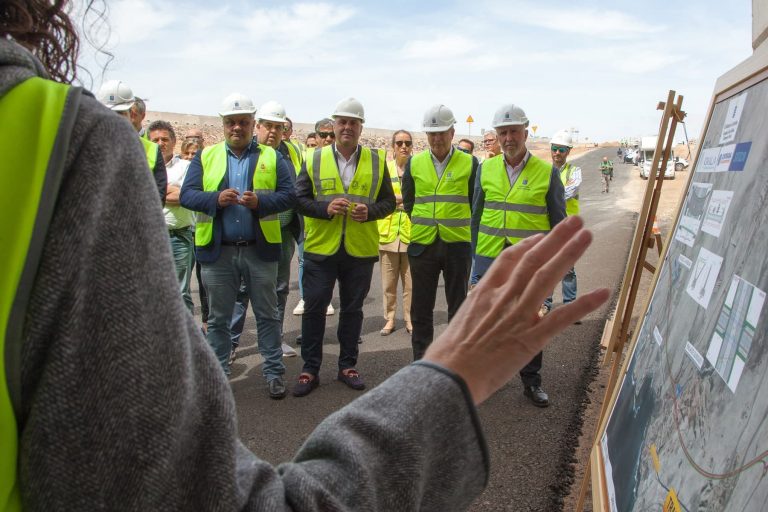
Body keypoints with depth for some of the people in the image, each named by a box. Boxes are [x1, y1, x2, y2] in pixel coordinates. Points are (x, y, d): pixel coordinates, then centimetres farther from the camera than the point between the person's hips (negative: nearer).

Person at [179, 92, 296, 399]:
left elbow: (289, 195, -3)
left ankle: (274, 372, 19)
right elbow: (186, 195, 0)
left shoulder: (272, 158, 6)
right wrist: (216, 199, -17)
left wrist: (260, 201, -20)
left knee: (267, 315, 8)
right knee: (218, 318, 11)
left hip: (260, 249, -1)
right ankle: (218, 375, 24)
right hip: (218, 251, 1)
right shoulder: (205, 157, 9)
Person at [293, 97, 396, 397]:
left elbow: (388, 202, 7)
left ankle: (347, 366, 27)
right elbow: (299, 199, 2)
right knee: (314, 308, 4)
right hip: (320, 248, 0)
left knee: (352, 309, 11)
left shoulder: (377, 160, 5)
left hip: (361, 249, 1)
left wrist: (369, 211, -14)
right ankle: (310, 369, 18)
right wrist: (325, 208, -16)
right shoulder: (314, 159, 3)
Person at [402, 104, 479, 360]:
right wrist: (423, 224, 12)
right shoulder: (414, 163, 4)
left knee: (458, 306, 8)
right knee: (421, 307, 9)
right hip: (422, 244, 2)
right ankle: (420, 360, 22)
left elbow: (476, 203, 6)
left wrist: (459, 226, 7)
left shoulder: (470, 163, -1)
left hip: (458, 244, -1)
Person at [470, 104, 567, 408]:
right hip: (491, 260, 2)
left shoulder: (547, 173, -1)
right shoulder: (486, 169, 6)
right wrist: (475, 256, 9)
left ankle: (531, 382, 27)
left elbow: (559, 222, 4)